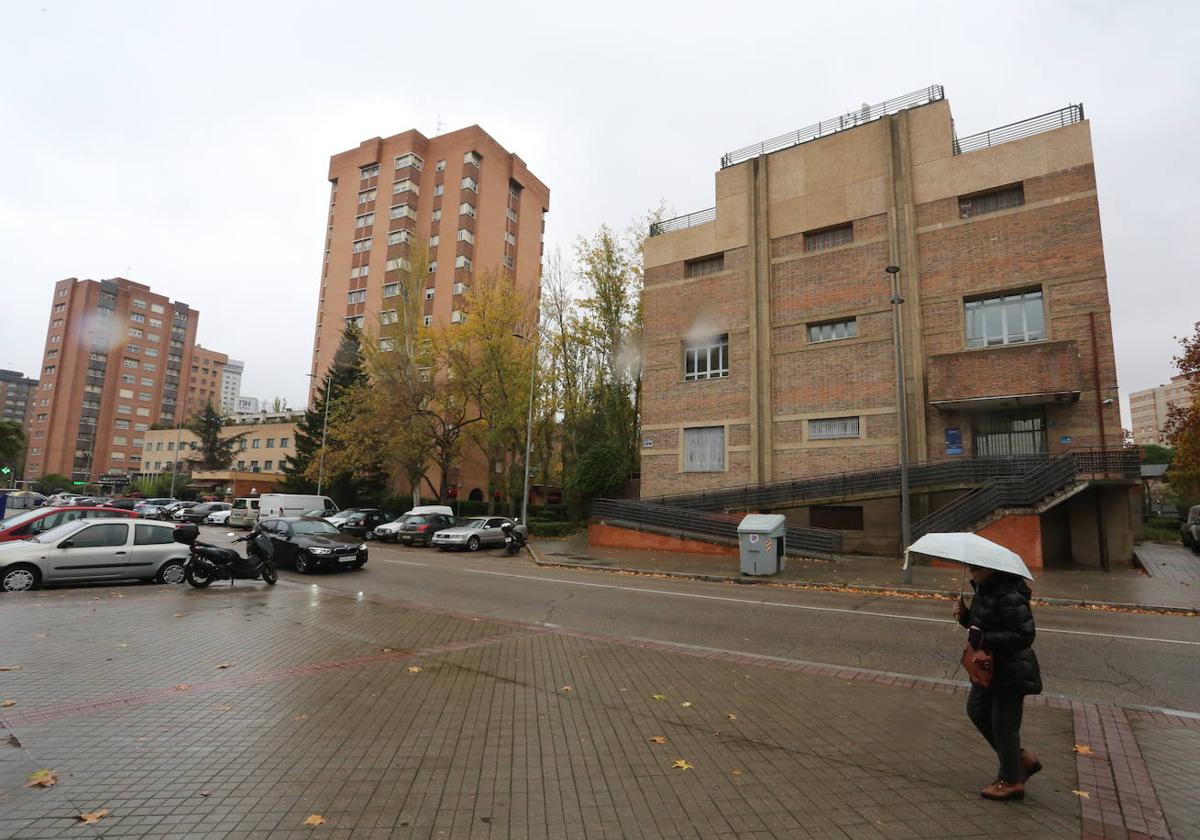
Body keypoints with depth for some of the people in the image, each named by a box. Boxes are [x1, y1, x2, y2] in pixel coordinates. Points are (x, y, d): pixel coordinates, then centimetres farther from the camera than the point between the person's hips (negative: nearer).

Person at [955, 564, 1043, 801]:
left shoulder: (1009, 597, -25)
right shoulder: (984, 590, 4)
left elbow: (1025, 636, -26)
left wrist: (985, 638, -29)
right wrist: (964, 615, -4)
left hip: (1010, 671, -10)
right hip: (990, 667, 10)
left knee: (1003, 724, 5)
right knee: (977, 710, 19)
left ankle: (1010, 781, 24)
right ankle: (1022, 759, 34)